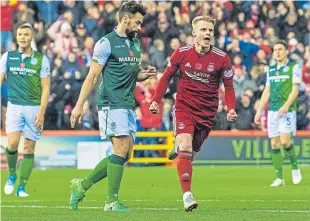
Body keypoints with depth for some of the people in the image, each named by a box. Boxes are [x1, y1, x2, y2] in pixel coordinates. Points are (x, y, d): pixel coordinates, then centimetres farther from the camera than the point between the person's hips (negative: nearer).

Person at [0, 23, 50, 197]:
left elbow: (46, 88, 1)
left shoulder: (41, 59, 2)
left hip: (34, 108, 0)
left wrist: (41, 112, -9)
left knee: (29, 149, 0)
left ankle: (22, 188, 7)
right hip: (14, 106, 0)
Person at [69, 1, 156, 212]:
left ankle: (82, 185, 15)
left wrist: (145, 74, 4)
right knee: (121, 149, -12)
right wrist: (79, 105, -13)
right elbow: (92, 76, -9)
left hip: (128, 106, 8)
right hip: (112, 104, -8)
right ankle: (112, 200, -6)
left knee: (124, 155, 5)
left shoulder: (135, 43, 16)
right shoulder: (107, 43, -8)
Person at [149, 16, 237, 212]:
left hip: (207, 113, 2)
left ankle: (179, 148, 51)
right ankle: (187, 195, -20)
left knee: (191, 153, 13)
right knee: (185, 148, -20)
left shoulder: (222, 58, -6)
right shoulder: (181, 53, -6)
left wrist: (231, 109, -14)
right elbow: (167, 77, 6)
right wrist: (156, 100, -2)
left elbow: (229, 86, 1)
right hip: (184, 108, -2)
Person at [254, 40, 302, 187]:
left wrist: (286, 106, -22)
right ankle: (279, 178, 2)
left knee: (284, 141, -17)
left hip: (287, 110, -5)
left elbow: (295, 89, -8)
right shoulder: (271, 70, 16)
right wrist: (259, 111, 14)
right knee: (274, 144, 0)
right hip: (272, 110, 5)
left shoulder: (294, 68, 0)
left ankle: (295, 166, 9)